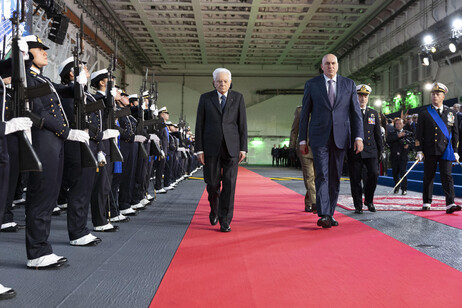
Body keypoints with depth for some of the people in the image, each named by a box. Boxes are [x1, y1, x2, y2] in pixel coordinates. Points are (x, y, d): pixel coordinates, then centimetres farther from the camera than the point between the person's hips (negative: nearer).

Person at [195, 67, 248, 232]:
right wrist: (199, 149, -2)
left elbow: (242, 124, 5)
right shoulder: (205, 98, 6)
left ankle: (225, 221, 4)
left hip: (231, 147, 0)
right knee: (212, 183, 3)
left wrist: (243, 148, -2)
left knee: (229, 184, -4)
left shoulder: (238, 98, 7)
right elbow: (199, 125, 4)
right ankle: (214, 209, 34)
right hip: (211, 147, 0)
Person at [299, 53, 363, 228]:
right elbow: (305, 113, 5)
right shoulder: (311, 84, 5)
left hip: (340, 137, 2)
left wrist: (358, 137, -3)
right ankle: (323, 215, -12)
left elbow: (355, 112, 7)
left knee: (335, 177, 7)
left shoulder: (349, 84, 9)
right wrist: (302, 140, 1)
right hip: (319, 137, -2)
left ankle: (330, 214, 17)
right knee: (322, 175, -11)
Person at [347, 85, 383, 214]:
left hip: (371, 151, 2)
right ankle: (358, 206, 11)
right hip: (354, 151, -2)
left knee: (374, 174, -9)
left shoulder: (374, 113, 14)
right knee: (356, 179, 0)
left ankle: (369, 200, 14)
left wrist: (380, 150, 11)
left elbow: (378, 134, 15)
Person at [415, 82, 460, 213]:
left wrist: (455, 151, 7)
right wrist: (419, 151, -4)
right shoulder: (424, 113, 5)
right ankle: (427, 203, 16)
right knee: (428, 177, 6)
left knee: (447, 176, -7)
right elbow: (419, 133, 2)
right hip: (429, 152, -1)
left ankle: (450, 204, -10)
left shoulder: (451, 113, 11)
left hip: (446, 151, 1)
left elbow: (455, 134, 13)